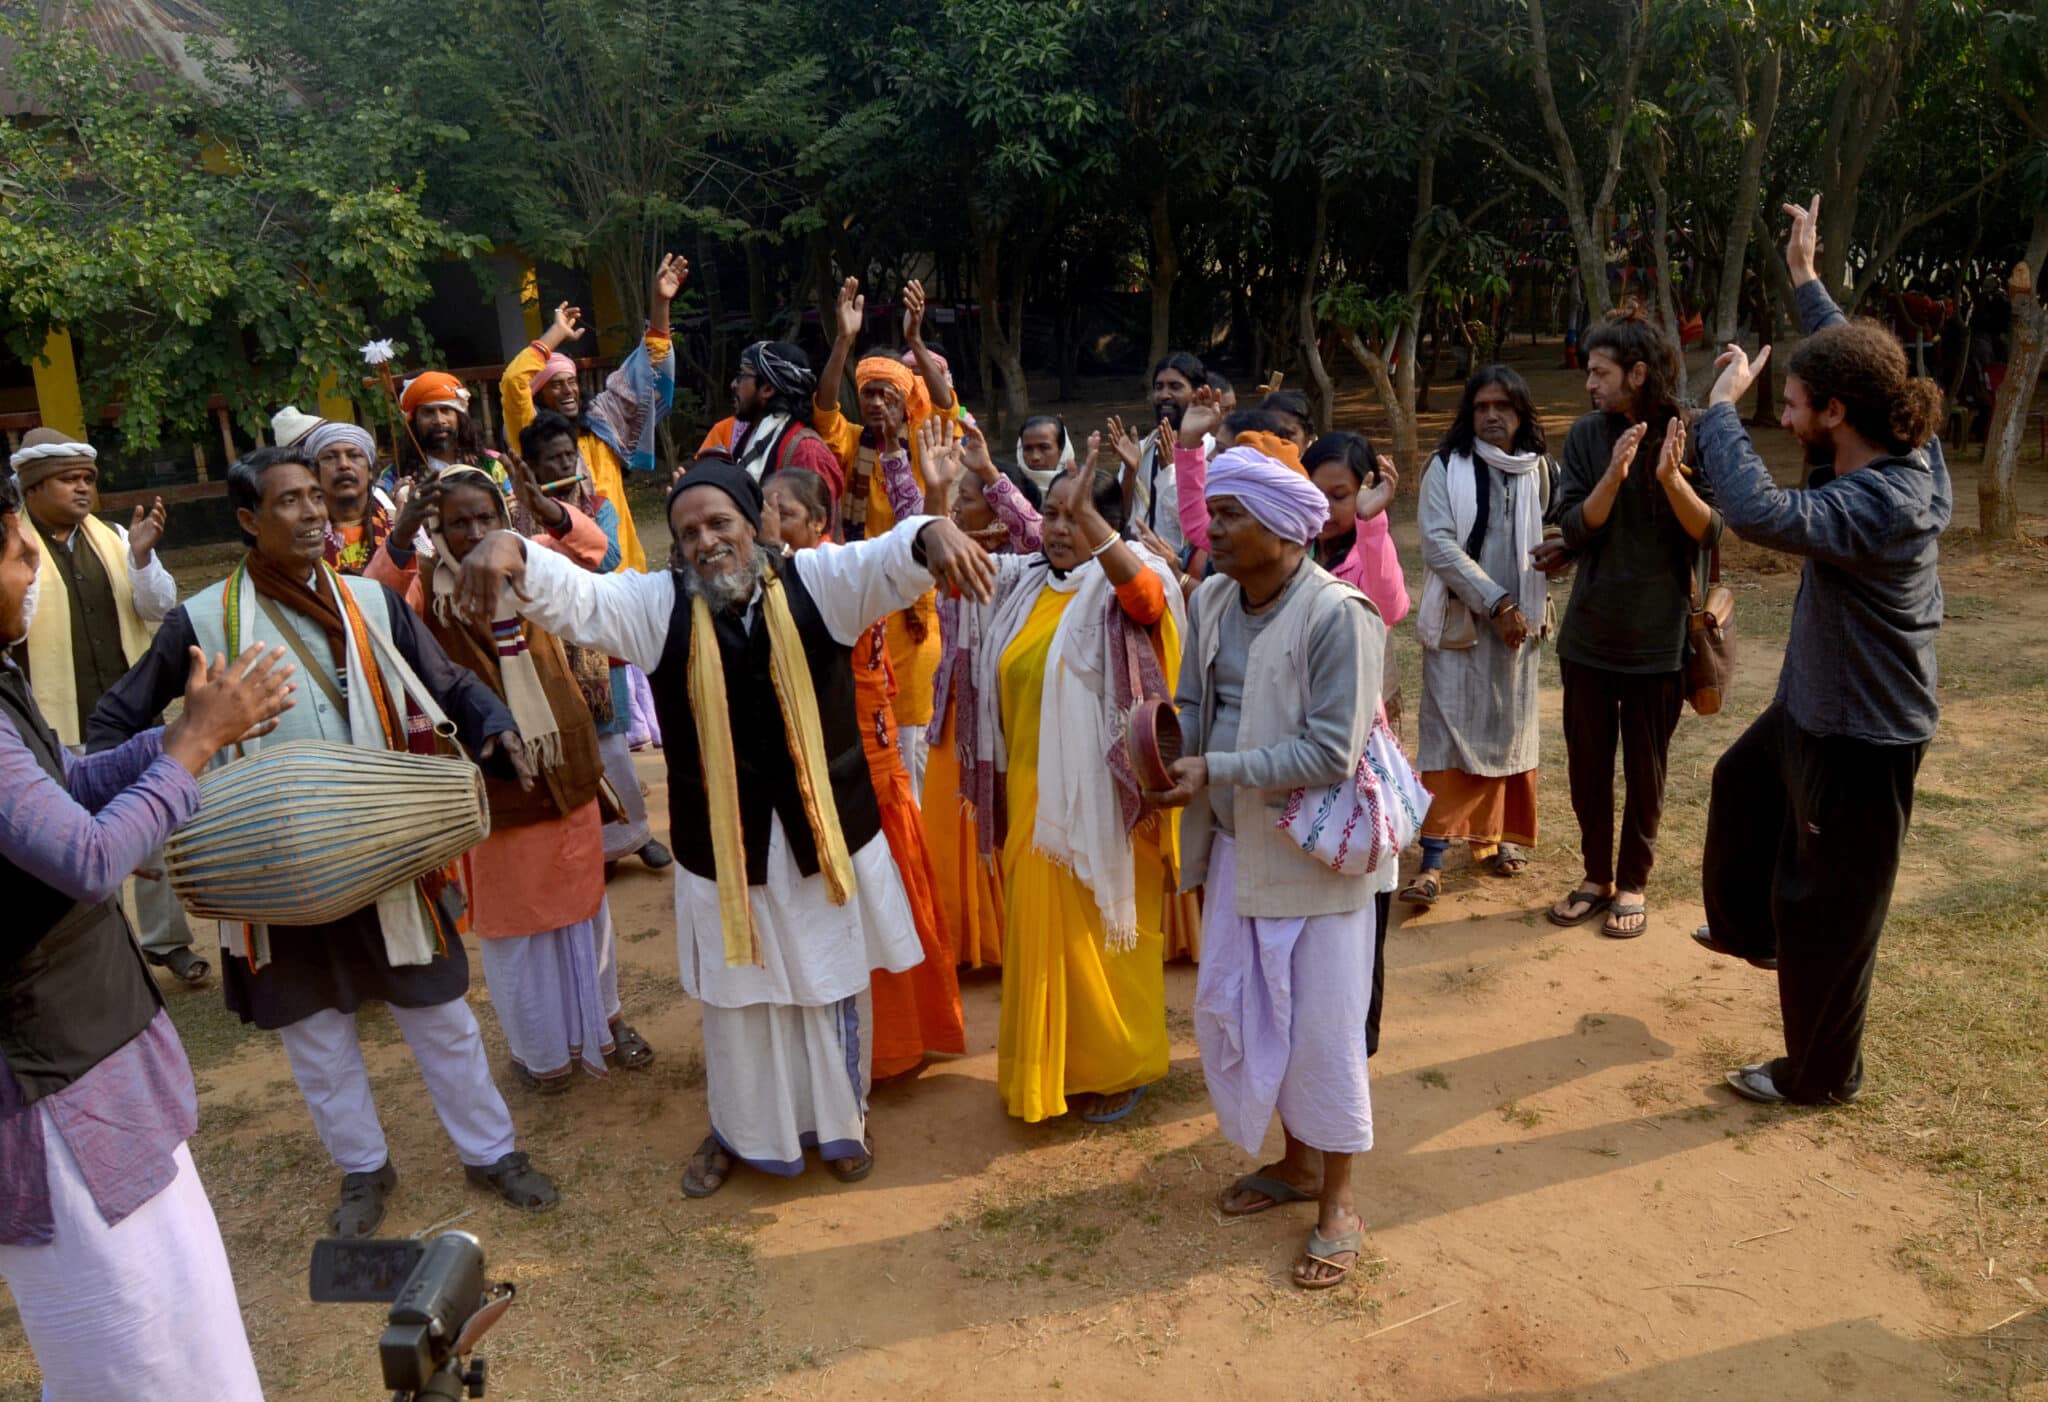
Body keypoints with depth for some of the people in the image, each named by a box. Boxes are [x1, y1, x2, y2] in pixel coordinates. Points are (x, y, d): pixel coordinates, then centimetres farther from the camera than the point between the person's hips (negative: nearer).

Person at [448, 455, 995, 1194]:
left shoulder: (817, 581, -8)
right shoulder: (657, 603, -4)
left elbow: (890, 559, -23)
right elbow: (574, 595, -15)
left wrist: (930, 533, -47)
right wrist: (514, 551, -38)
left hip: (827, 834, 0)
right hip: (723, 845, 1)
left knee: (834, 990, 17)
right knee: (737, 1002, 18)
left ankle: (841, 1120, 41)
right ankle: (739, 1130, 41)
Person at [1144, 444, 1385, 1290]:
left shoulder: (1338, 616, -21)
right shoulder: (1212, 601, 1)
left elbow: (1331, 752, -24)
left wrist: (1213, 770, -24)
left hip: (1315, 855, -7)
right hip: (1236, 846, 7)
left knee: (1322, 1027, 4)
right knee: (1229, 1007, 16)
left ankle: (1337, 1203, 26)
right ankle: (1297, 1161, 39)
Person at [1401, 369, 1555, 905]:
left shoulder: (1542, 471, 5)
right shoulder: (1446, 468, -3)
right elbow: (1439, 544, -12)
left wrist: (1528, 607, -7)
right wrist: (1496, 603, -16)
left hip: (1519, 624, 3)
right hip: (1458, 622, -3)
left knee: (1507, 733, 11)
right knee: (1448, 735, -5)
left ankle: (1494, 836, 27)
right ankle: (1434, 858, -4)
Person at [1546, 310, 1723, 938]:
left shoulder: (1692, 438, -9)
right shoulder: (1588, 436, -3)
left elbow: (1710, 533, -12)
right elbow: (1574, 531, -8)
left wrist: (1671, 477, -29)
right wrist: (1614, 473, -24)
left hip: (1657, 641, -2)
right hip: (1588, 635, 2)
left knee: (1644, 770, 10)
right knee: (1587, 767, 11)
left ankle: (1633, 883, 27)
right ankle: (1596, 876, 29)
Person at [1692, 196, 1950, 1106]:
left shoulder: (1879, 503, -34)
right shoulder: (1902, 452, -5)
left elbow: (1760, 513, -47)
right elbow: (1855, 364, 13)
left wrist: (1722, 404, -33)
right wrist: (1804, 278, 19)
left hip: (1860, 739, -10)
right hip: (1812, 706, 10)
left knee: (1826, 911, 6)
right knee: (1743, 787, 33)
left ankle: (1821, 1075, 26)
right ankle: (1749, 928, 54)